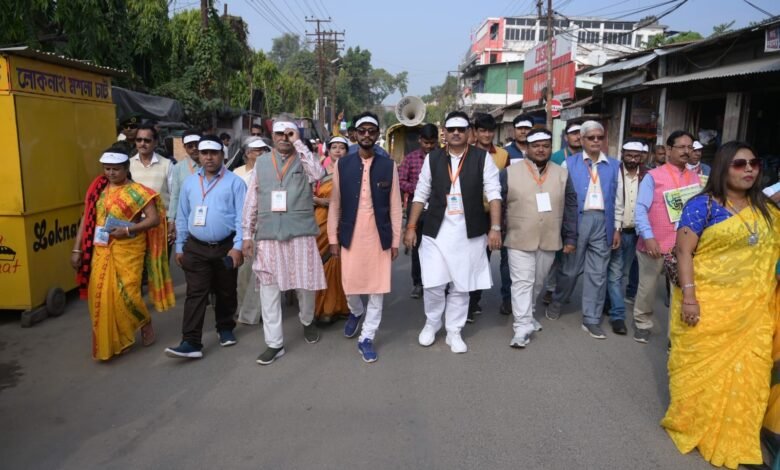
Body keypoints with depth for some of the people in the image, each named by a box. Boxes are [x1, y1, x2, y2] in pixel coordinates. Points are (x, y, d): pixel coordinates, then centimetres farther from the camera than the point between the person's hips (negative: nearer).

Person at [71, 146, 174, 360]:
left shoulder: (137, 191, -6)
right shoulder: (97, 189, 7)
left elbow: (154, 219, -11)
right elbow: (86, 220, 7)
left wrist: (127, 230, -19)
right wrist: (77, 249, 4)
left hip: (128, 250, -4)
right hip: (101, 250, 4)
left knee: (126, 292, -6)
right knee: (100, 295, 4)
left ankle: (146, 323, 25)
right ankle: (106, 343, 19)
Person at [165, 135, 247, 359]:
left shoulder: (234, 182, -4)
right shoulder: (189, 182, 8)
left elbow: (242, 217, -9)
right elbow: (182, 217, 12)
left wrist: (237, 247, -15)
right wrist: (180, 247, 10)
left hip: (226, 247, -2)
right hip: (196, 248, 2)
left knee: (226, 293, 14)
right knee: (195, 294, -3)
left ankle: (225, 328, 34)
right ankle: (191, 342, -2)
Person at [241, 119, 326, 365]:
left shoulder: (304, 160, 4)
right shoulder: (261, 162, 10)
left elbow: (318, 174, -21)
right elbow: (251, 201, 10)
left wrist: (298, 143, -14)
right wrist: (247, 234, 5)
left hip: (301, 233, -2)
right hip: (268, 235, 2)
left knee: (305, 283, 8)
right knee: (269, 288, 2)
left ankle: (307, 321, 38)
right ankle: (274, 343, 12)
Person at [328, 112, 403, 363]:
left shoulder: (388, 166, 1)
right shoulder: (342, 164, 2)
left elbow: (395, 206, 2)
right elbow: (335, 203, 3)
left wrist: (395, 241, 1)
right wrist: (333, 238, 1)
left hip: (379, 237, 0)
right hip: (351, 236, 0)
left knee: (377, 289, 3)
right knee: (349, 286, 6)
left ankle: (366, 338, 19)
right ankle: (355, 312, 41)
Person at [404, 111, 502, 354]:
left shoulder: (482, 157, 0)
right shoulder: (432, 158, 5)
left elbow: (493, 193, -3)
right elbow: (421, 194, 8)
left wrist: (495, 228, -11)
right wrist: (411, 227, 5)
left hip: (469, 232, 0)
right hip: (436, 231, 1)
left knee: (461, 286, 8)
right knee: (433, 284, 0)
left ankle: (454, 332, 24)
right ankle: (432, 323, 26)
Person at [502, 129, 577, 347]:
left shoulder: (562, 174, 5)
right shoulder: (510, 172, -4)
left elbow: (570, 208, 6)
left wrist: (570, 238, 3)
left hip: (549, 241, 3)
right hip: (519, 240, -3)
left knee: (537, 283, 16)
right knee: (522, 283, -4)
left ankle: (528, 315, 35)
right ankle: (523, 327, 0)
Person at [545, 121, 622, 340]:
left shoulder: (614, 165, 10)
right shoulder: (570, 163, 3)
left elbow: (617, 199, 10)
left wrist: (617, 228, 5)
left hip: (603, 221, 2)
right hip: (578, 220, -2)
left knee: (598, 273, 6)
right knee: (570, 268, 8)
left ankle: (591, 320, 15)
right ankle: (557, 301, 34)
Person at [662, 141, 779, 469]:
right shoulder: (702, 204, -8)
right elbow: (684, 252, -12)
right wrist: (688, 297, -19)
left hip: (751, 310, 5)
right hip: (708, 304, -5)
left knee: (745, 372, 10)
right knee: (701, 367, 6)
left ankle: (734, 437, 27)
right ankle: (690, 426, 25)